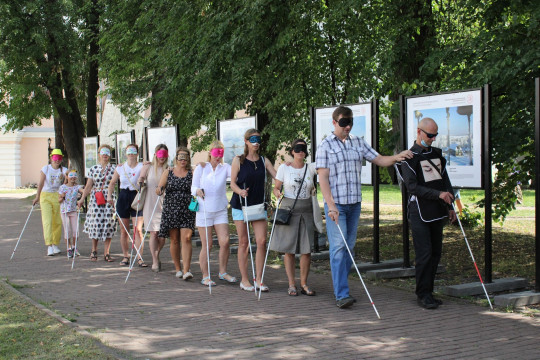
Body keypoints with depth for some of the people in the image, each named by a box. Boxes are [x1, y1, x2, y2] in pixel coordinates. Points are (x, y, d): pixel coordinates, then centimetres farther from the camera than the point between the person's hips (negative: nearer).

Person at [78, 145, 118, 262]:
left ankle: (106, 252, 5)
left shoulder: (114, 168, 6)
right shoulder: (93, 169, 10)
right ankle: (94, 251, 13)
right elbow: (88, 186, 10)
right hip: (95, 199, 1)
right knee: (95, 223, -2)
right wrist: (82, 199, 4)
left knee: (108, 223, -3)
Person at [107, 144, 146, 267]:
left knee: (138, 229, -10)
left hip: (136, 198, -3)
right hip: (123, 198, 3)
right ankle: (125, 256, 19)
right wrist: (109, 196, 6)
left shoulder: (141, 166, 1)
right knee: (124, 230, 8)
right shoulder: (120, 168, 9)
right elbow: (112, 183, 16)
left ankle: (139, 257, -8)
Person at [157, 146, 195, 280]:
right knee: (174, 240, 7)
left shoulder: (192, 174, 6)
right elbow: (160, 189, 5)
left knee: (186, 239, -12)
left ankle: (186, 270, -17)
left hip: (187, 211, -2)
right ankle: (178, 269, 20)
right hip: (170, 210, 2)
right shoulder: (168, 173, 9)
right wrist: (159, 190, -18)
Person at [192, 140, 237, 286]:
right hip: (204, 210, -2)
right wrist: (198, 191, -21)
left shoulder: (225, 168, 7)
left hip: (220, 211, 2)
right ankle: (205, 276, 9)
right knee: (207, 245, -1)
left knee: (225, 241, -6)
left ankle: (223, 272, 12)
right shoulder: (201, 168, 5)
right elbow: (193, 187, 0)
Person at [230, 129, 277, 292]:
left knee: (262, 241, -6)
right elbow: (232, 183, -4)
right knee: (243, 242, 2)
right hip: (240, 205, -3)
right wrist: (240, 191, -23)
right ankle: (244, 280, 11)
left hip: (259, 205, 3)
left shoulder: (264, 161, 8)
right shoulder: (238, 160, -1)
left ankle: (258, 279, 3)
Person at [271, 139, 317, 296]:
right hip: (288, 209, -2)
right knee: (289, 249, 0)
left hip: (306, 211, 2)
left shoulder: (311, 168, 6)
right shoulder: (284, 168, 2)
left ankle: (304, 283, 11)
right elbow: (276, 187, 3)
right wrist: (277, 193, -16)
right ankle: (291, 284, 9)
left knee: (307, 249, -1)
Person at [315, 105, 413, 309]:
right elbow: (323, 178, -8)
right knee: (338, 247, -11)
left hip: (355, 203, 5)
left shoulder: (358, 143, 12)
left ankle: (340, 287, 18)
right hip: (335, 203, -5)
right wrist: (331, 205, -18)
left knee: (349, 246, 8)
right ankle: (341, 295, -12)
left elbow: (379, 160, 11)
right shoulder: (325, 146, -2)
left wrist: (396, 158, -11)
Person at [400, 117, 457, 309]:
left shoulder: (437, 154, 15)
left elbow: (445, 180, 22)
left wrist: (450, 207, 18)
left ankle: (428, 291, 17)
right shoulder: (409, 157, -6)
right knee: (424, 254, -8)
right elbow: (412, 186, -15)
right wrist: (438, 194, -21)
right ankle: (423, 295, -1)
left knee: (436, 253, 8)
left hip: (437, 213, 7)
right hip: (420, 214, -7)